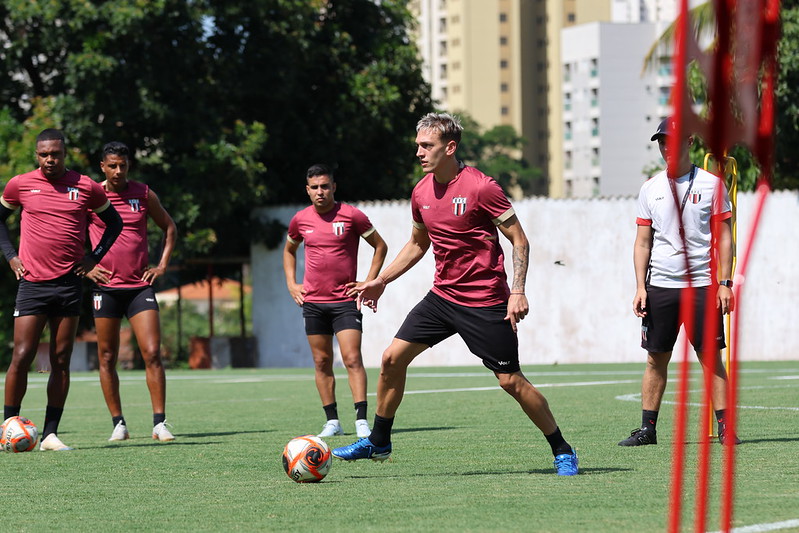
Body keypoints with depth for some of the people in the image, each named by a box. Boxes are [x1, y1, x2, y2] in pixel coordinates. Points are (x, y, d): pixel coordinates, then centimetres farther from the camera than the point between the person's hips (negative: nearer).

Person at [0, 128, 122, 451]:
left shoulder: (86, 187, 3)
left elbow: (114, 222, 16)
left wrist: (93, 258, 5)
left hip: (69, 283, 1)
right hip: (32, 283, -1)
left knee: (61, 361, 2)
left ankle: (50, 433, 5)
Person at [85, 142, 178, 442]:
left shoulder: (144, 194, 4)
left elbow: (169, 228, 16)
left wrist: (162, 265, 7)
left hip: (139, 286, 0)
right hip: (105, 287, 0)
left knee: (152, 353, -10)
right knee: (107, 358, 3)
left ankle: (159, 423, -8)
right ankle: (118, 423, 11)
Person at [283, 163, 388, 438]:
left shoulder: (351, 215, -5)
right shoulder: (300, 220, 6)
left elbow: (380, 246, 5)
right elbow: (289, 250, 26)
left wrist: (368, 283, -1)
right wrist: (291, 284, 13)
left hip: (345, 301, -4)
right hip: (313, 302, 4)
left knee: (352, 358, -13)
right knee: (322, 362, 5)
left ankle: (362, 421, -15)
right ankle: (332, 421, 11)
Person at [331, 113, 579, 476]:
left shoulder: (481, 187, -16)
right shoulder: (422, 193, 5)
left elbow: (519, 241, -11)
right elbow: (417, 244, 22)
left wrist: (517, 292, -20)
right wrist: (381, 281, 16)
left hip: (485, 303, -6)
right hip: (442, 295, 6)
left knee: (511, 381, -6)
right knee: (393, 357, 0)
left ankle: (562, 451, 9)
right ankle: (378, 443, 15)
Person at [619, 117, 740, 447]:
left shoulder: (711, 184, 2)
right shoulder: (650, 189, 9)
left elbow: (724, 236, 2)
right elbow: (643, 242, 11)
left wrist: (725, 283, -6)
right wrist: (640, 287, 2)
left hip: (701, 284, -3)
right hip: (660, 286, 3)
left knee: (711, 357, -4)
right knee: (656, 359, 4)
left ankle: (724, 427, -1)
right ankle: (647, 428, 9)